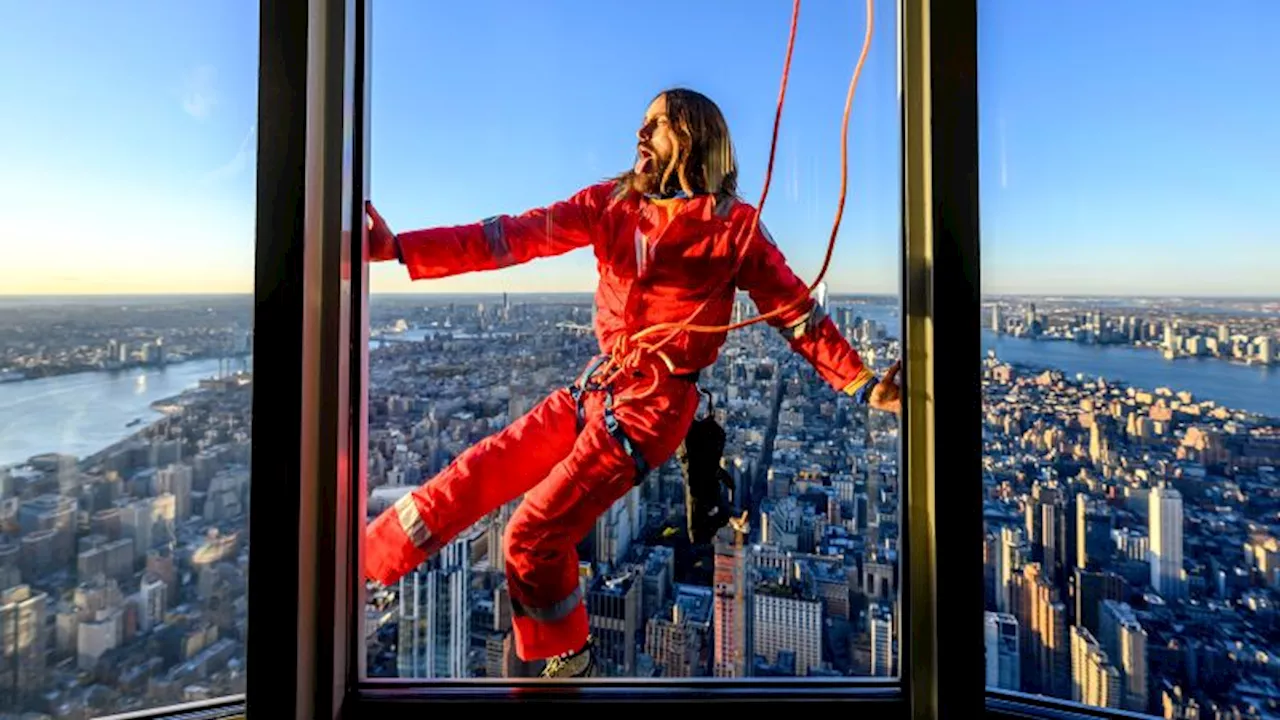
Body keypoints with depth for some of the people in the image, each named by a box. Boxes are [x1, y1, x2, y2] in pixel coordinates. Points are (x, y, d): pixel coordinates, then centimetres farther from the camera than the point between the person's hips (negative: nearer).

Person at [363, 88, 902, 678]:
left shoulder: (733, 226, -8)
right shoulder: (612, 203, 2)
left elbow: (799, 313, -3)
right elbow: (516, 236, -5)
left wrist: (863, 385, -10)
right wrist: (399, 249, -12)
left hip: (654, 407, -5)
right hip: (596, 387, 5)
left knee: (534, 534, -5)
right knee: (475, 475, 6)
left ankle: (569, 664, 21)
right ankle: (355, 566, 26)